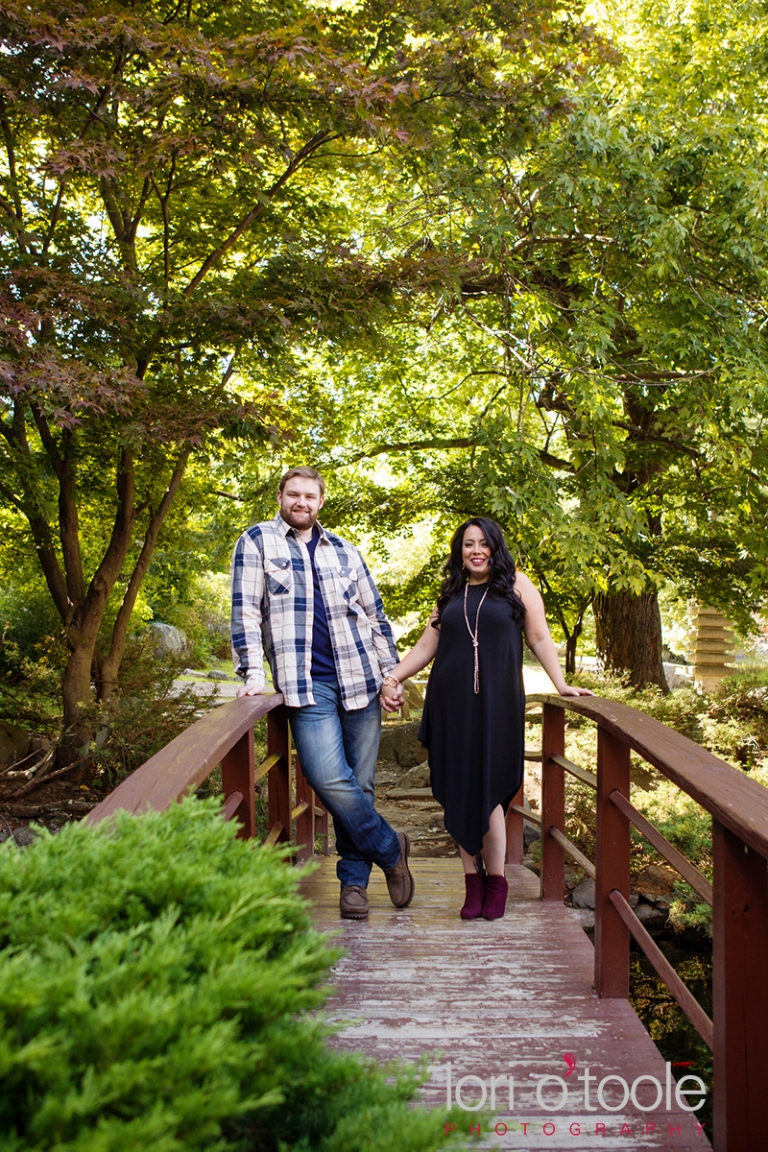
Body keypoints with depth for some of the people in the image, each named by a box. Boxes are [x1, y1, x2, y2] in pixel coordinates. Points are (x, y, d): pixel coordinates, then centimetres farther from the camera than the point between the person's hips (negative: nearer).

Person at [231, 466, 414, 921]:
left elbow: (375, 615, 18)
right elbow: (246, 608, -1)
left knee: (358, 784, 3)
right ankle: (390, 849, 6)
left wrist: (392, 673, 11)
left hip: (359, 680, 3)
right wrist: (253, 671, -11)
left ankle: (354, 880, 17)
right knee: (330, 780, -16)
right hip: (307, 686, -3)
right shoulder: (258, 542, 6)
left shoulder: (344, 551, 15)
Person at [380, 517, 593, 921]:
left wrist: (561, 684, -5)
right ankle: (473, 881, 12)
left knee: (487, 791, -6)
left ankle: (496, 882, 8)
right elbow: (425, 647, 16)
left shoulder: (516, 584, 6)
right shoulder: (450, 594, 16)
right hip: (451, 703, 4)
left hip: (496, 704, -3)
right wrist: (392, 678, 4)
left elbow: (539, 637, 4)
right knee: (459, 792, 3)